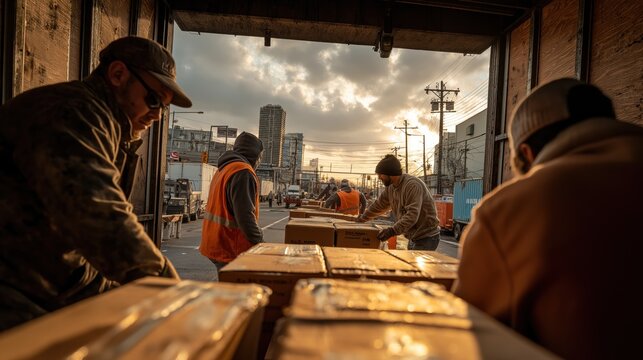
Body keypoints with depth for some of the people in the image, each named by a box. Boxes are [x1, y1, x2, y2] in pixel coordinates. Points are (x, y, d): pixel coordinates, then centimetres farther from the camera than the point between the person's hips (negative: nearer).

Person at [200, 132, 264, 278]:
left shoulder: (223, 169, 14)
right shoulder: (243, 172, -18)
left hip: (216, 244, 10)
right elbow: (245, 216, -25)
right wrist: (260, 243, -15)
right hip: (231, 249, -10)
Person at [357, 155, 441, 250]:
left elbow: (412, 215, -30)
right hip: (413, 238, 8)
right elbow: (378, 205, 16)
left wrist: (393, 231, -37)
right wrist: (361, 219, 22)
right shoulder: (390, 188, 4)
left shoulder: (412, 185, -23)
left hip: (427, 238, -8)